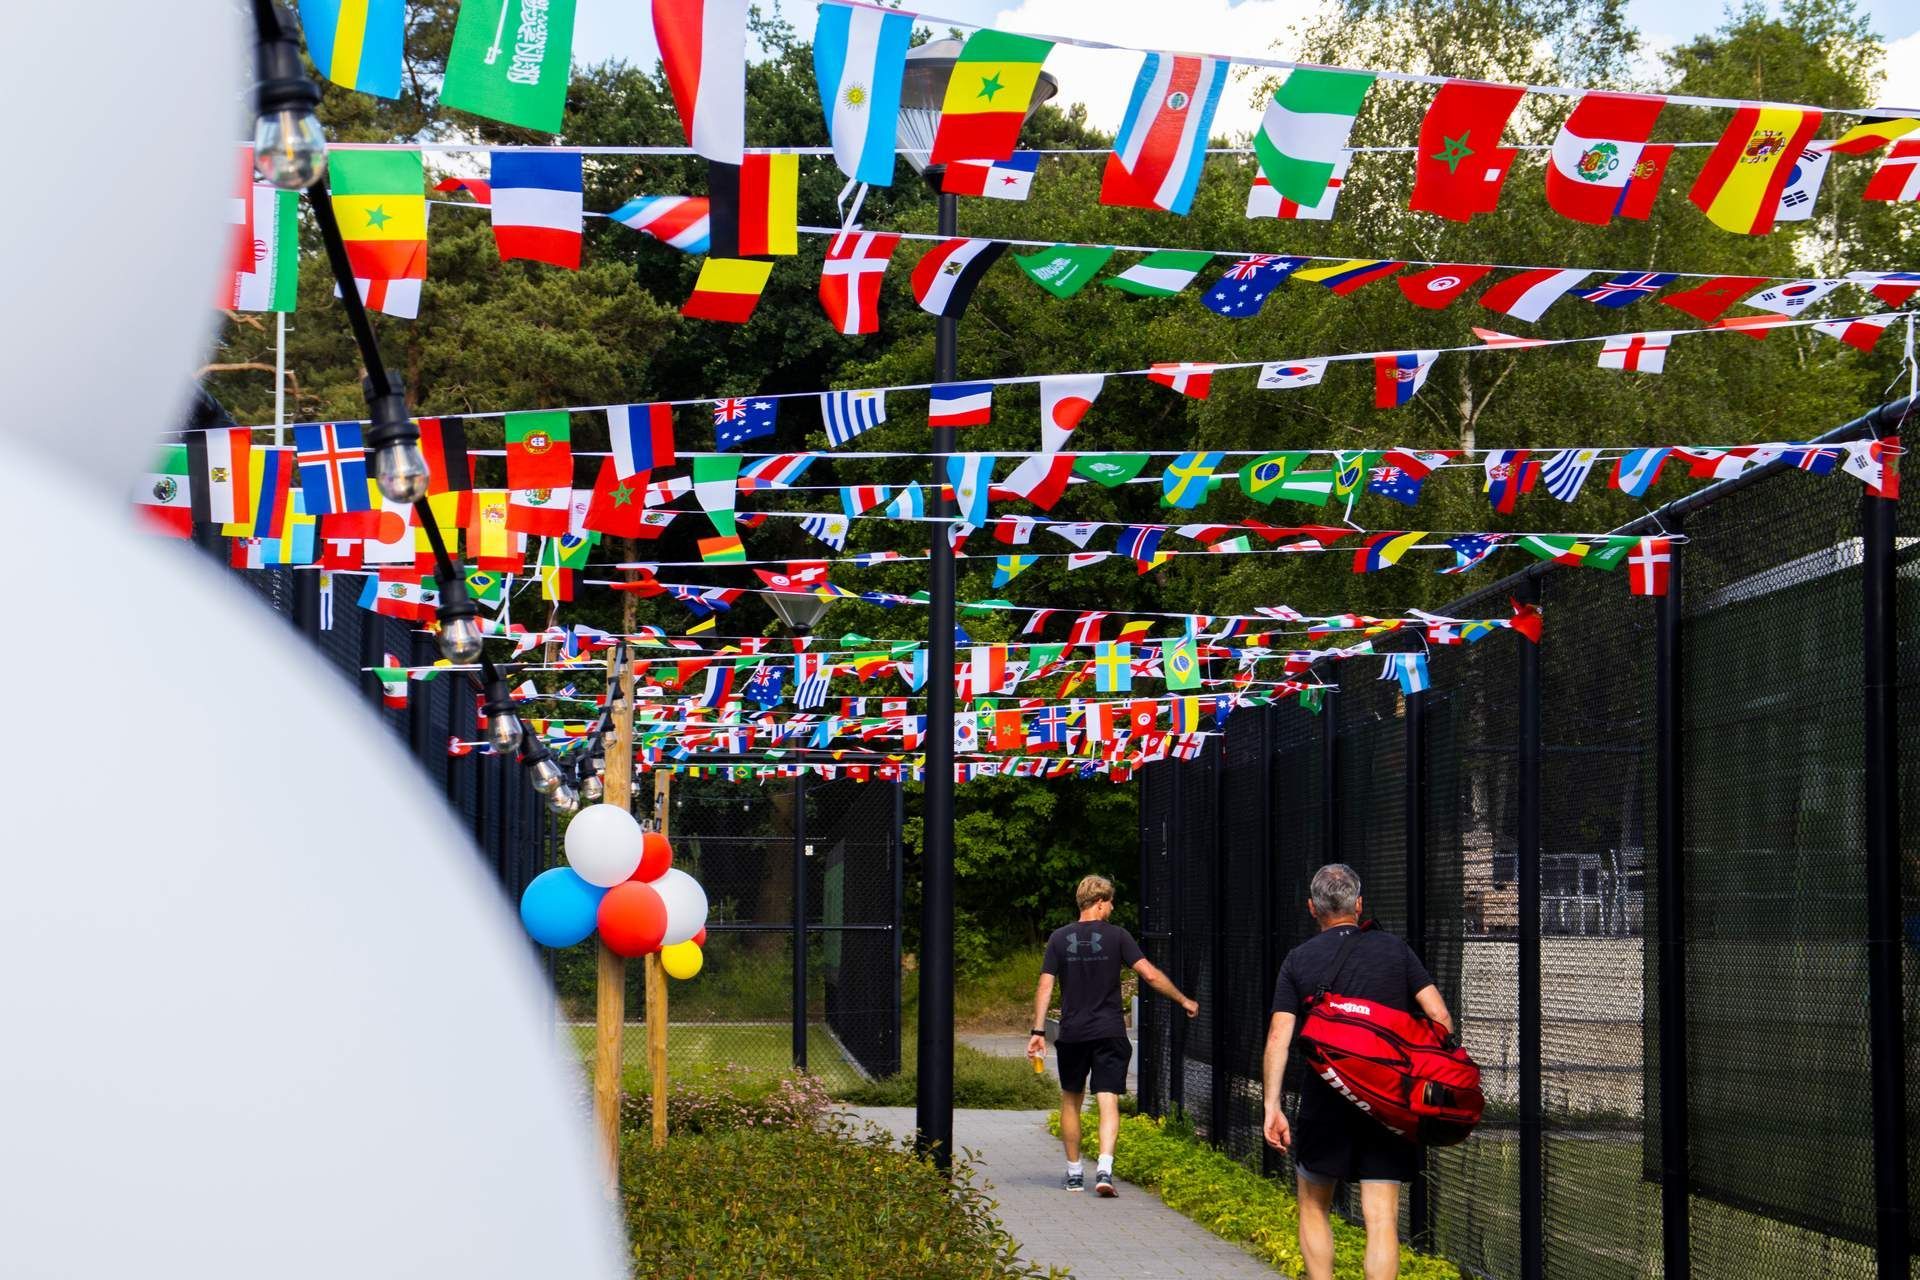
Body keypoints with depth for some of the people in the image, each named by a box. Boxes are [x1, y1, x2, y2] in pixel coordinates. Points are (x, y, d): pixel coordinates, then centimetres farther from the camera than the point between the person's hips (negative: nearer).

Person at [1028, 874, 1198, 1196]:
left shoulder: (1060, 938, 3)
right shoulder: (1116, 936, -3)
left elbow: (1045, 987, -1)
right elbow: (1150, 975, -6)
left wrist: (1038, 1031, 1)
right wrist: (1183, 1000, 5)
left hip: (1072, 1034, 2)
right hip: (1109, 1033, -2)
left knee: (1071, 1100, 17)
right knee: (1108, 1101, -4)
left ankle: (1074, 1173, 22)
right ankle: (1104, 1169, -22)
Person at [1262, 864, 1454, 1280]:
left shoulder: (1298, 959, 3)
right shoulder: (1394, 949, 4)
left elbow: (1278, 1037, -3)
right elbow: (1440, 1018, 0)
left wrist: (1272, 1106, -1)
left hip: (1325, 1101, 0)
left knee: (1314, 1207, 17)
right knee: (1382, 1218, -1)